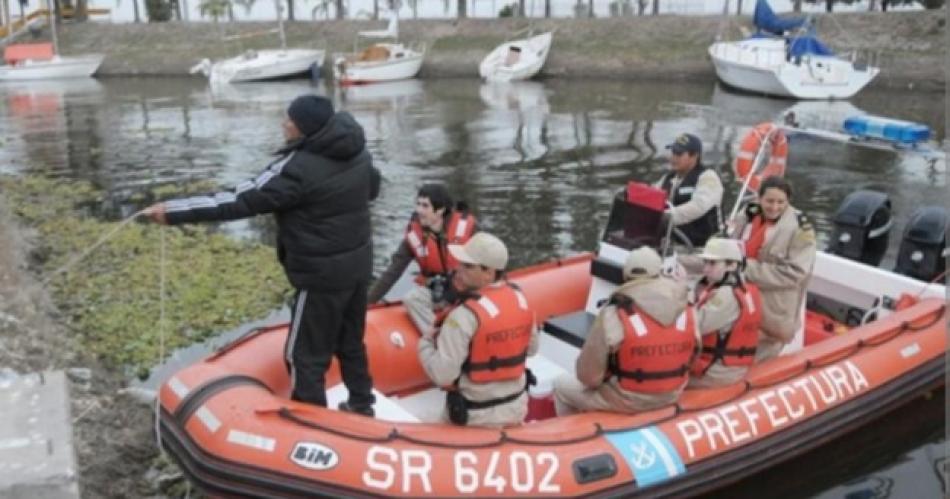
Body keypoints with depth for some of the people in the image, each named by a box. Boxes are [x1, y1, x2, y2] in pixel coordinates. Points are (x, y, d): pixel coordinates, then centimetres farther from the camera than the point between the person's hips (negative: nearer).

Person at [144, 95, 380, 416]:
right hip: (359, 262, 8)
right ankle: (361, 406, 36)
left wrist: (174, 212, -19)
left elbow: (241, 202, -23)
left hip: (322, 273, -8)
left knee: (305, 354, 4)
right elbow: (373, 189, 20)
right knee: (350, 342, 23)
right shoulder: (358, 151, 0)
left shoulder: (299, 167, -23)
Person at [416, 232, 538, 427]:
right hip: (517, 408, 7)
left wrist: (425, 342, -8)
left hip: (477, 417, -7)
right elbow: (531, 349, 11)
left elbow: (443, 375, -25)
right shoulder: (520, 298, -3)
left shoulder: (466, 314, -26)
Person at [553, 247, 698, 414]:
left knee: (562, 385, 18)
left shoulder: (614, 314, -23)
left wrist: (592, 379, 6)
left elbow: (589, 375, -17)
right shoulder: (687, 311, -9)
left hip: (626, 401, -5)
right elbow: (690, 358, 6)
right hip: (671, 396, 6)